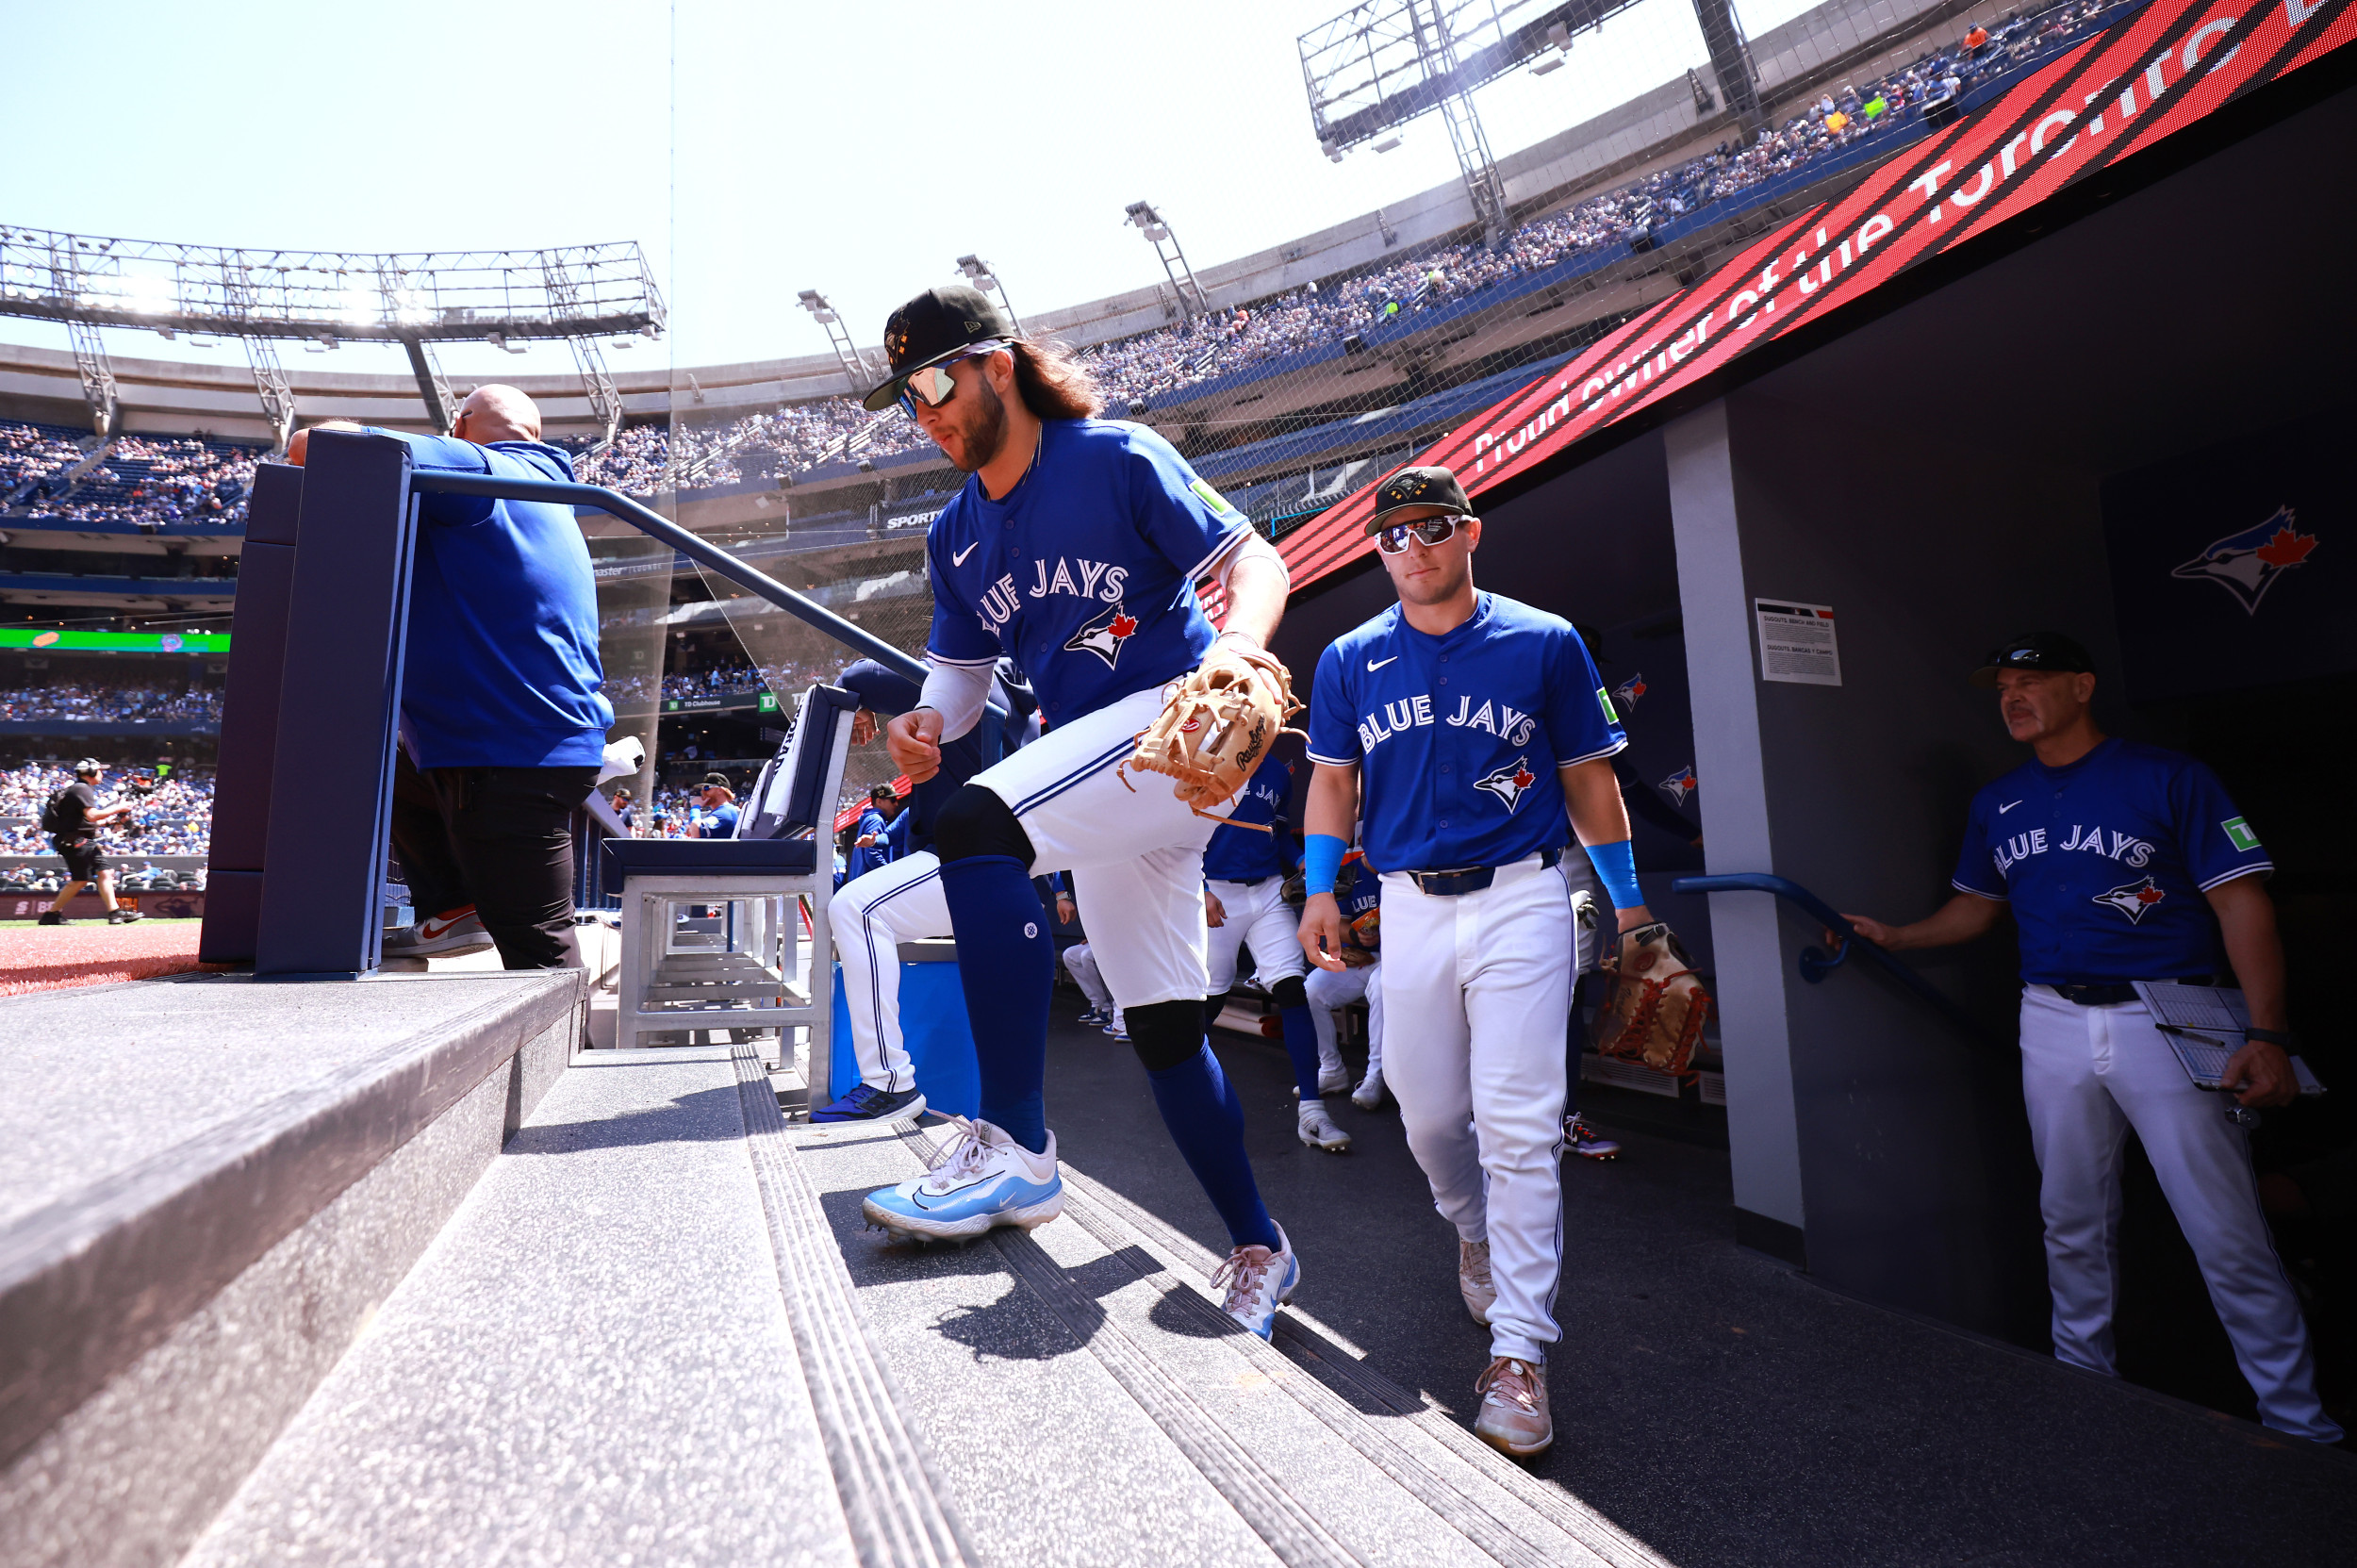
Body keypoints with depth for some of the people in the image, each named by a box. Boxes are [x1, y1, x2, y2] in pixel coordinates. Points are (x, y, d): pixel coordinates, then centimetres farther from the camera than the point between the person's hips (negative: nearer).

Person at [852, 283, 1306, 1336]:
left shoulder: (1116, 458, -5)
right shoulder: (955, 536, 14)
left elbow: (1258, 558, -8)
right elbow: (959, 671, 14)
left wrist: (1237, 642, -30)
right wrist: (926, 725, -9)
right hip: (1099, 768, 7)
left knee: (975, 827, -29)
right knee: (1159, 1027, 8)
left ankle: (1016, 1149, -23)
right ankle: (1257, 1246, 26)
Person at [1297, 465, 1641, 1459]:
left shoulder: (1545, 643, 2)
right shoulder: (1349, 661, 8)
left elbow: (1588, 776, 7)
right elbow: (1333, 780, 12)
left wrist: (1627, 898, 7)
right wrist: (1319, 888, 3)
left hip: (1522, 899, -2)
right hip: (1409, 907, 3)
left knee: (1518, 1124, -6)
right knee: (1428, 1114, 13)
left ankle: (1518, 1352, 5)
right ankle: (1475, 1233, 44)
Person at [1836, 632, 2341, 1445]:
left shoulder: (2169, 778, -6)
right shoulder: (1996, 804, 9)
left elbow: (2242, 904, -9)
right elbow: (1978, 906, 20)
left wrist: (2267, 1034, -18)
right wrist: (1896, 936, 6)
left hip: (2168, 1019, -4)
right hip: (2054, 1026, 5)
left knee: (2229, 1235, -1)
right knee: (2072, 1223, 14)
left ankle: (2298, 1424, 17)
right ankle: (2083, 1381, 30)